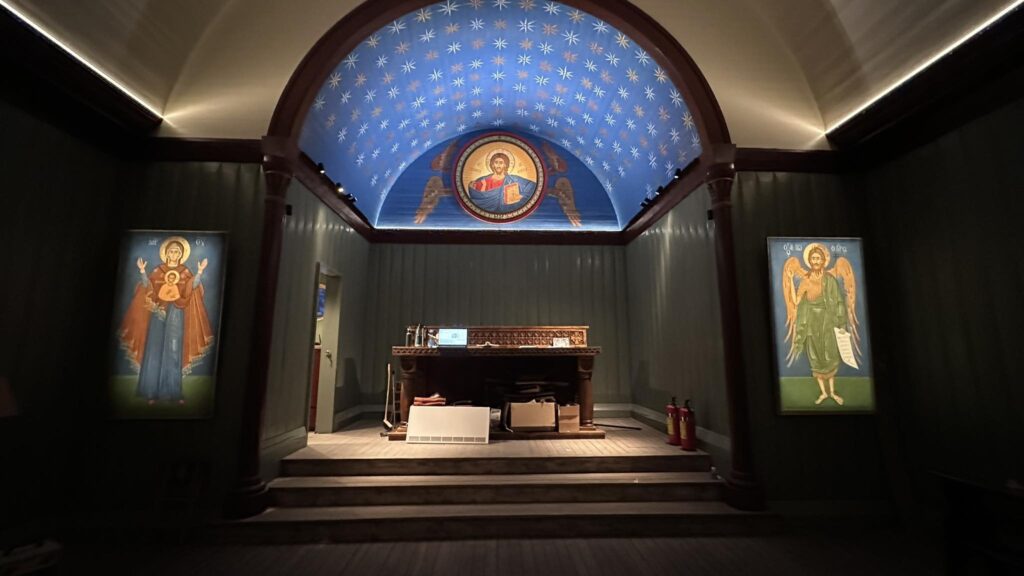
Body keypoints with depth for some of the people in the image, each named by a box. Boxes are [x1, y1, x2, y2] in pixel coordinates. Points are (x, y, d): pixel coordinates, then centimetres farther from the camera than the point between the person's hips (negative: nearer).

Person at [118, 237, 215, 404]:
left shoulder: (185, 272, 7)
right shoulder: (158, 271, 9)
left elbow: (192, 287, -8)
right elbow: (148, 285, -1)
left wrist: (199, 272, -23)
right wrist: (142, 271, -16)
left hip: (176, 315, 0)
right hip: (158, 312, 1)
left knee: (174, 352, 1)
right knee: (154, 350, 0)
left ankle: (173, 392, 5)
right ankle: (151, 391, 6)